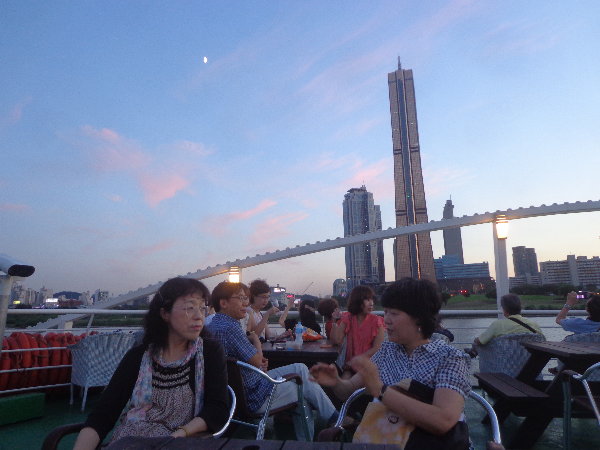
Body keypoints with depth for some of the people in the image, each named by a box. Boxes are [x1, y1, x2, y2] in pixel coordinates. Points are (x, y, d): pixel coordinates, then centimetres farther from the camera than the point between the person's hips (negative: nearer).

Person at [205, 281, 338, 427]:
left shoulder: (214, 325, 5)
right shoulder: (229, 328, -29)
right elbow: (257, 361, -23)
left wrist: (258, 360, 0)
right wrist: (255, 339, -4)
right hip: (254, 396, -10)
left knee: (300, 368, 14)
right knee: (310, 386, 5)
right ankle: (336, 420, 29)